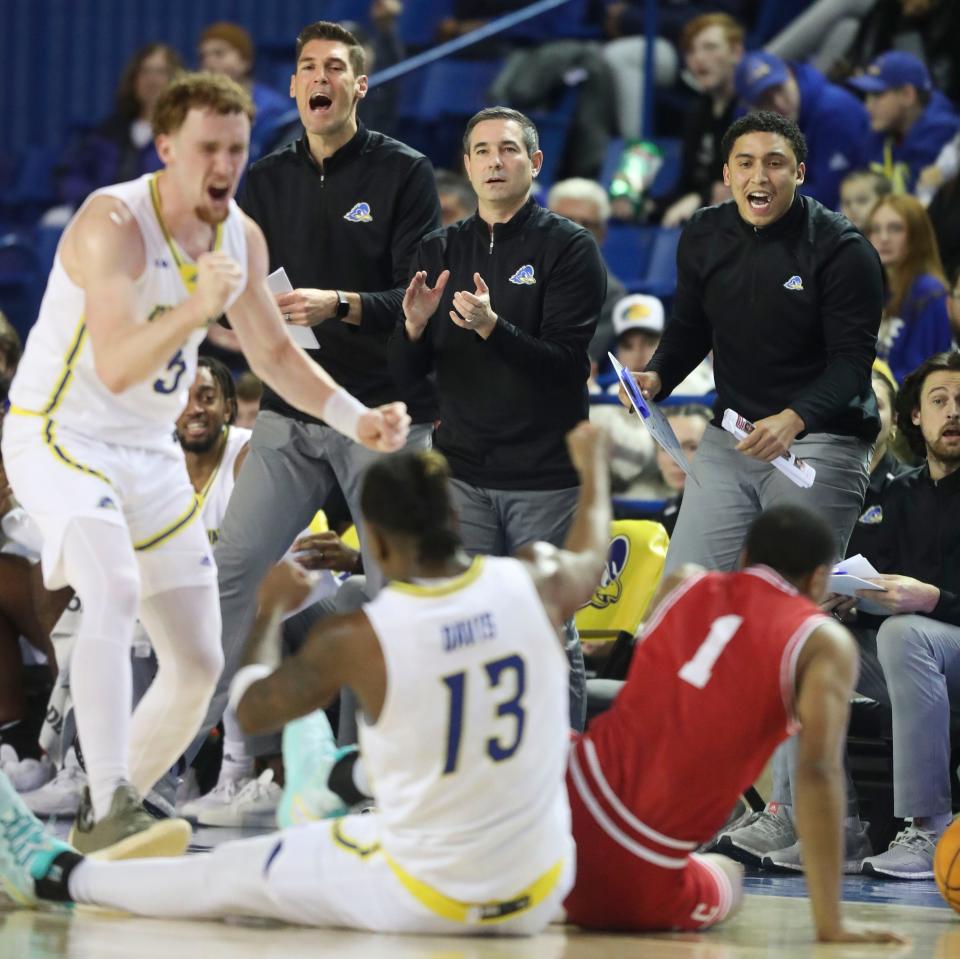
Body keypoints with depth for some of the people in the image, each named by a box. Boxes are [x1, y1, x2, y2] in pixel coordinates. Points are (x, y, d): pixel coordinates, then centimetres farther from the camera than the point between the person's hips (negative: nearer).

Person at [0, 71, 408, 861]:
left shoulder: (242, 238, 1)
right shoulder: (113, 223, -22)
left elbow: (274, 352, 15)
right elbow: (116, 367, -33)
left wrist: (356, 420, 3)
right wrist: (194, 309, -47)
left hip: (151, 454, 8)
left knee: (198, 663, 6)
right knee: (115, 594, -34)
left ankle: (104, 817, 23)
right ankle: (111, 807, -37)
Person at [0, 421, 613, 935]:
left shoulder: (357, 640, -17)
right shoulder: (534, 584, -10)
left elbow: (251, 710, 2)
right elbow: (591, 560, 18)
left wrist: (270, 612, 20)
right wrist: (594, 467, 38)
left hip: (423, 900, -3)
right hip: (536, 898, 3)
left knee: (226, 876, 19)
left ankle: (56, 876, 37)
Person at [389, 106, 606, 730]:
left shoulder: (569, 248, -1)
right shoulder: (442, 249, 12)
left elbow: (566, 362, -12)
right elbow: (407, 373, 9)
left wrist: (491, 327, -27)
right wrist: (414, 327, -14)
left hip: (546, 474, -4)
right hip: (463, 473, 4)